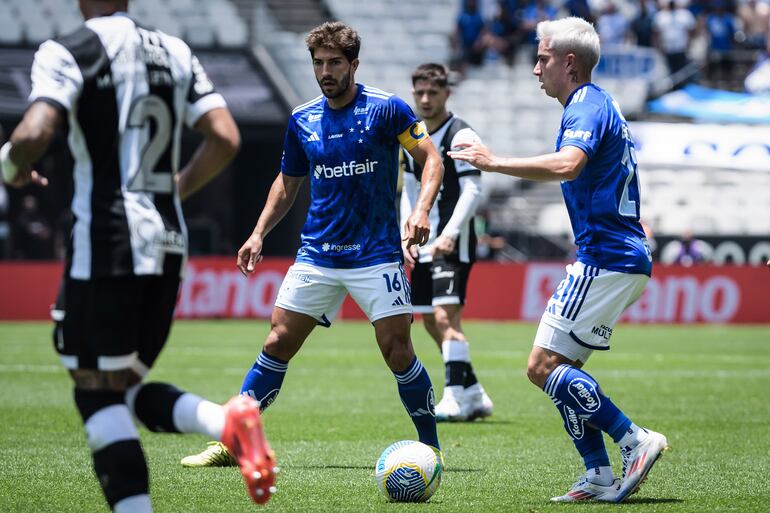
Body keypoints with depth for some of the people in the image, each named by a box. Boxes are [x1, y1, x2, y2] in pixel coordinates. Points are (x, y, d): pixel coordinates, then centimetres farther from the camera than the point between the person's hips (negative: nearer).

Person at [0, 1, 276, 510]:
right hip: (168, 243, 7)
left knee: (97, 391, 0)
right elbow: (225, 138, 6)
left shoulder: (68, 52, -6)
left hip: (106, 243, -6)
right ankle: (228, 420, -11)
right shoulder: (176, 53, 13)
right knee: (127, 386, 16)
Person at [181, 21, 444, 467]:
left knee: (397, 349, -10)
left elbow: (431, 159, -5)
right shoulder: (302, 121, 7)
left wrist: (422, 209, -21)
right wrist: (259, 233, 9)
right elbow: (288, 183, 20)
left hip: (377, 254, -4)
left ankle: (430, 447, 5)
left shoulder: (386, 108, -6)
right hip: (317, 256, 4)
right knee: (279, 343, 0)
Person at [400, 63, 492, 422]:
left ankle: (456, 398, -18)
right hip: (424, 244, 8)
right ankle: (474, 394, 18)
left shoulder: (461, 136, -9)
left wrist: (449, 234, -24)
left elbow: (472, 191, -16)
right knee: (430, 321, 9)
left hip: (453, 243, -8)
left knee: (445, 317, -18)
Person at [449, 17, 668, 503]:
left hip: (605, 260, -10)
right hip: (621, 258, 10)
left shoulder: (587, 107, -12)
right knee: (562, 370, 10)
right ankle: (601, 477, 7)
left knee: (544, 365, -11)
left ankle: (635, 440, -12)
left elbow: (567, 165, -33)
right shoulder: (601, 106, 21)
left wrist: (495, 162, -28)